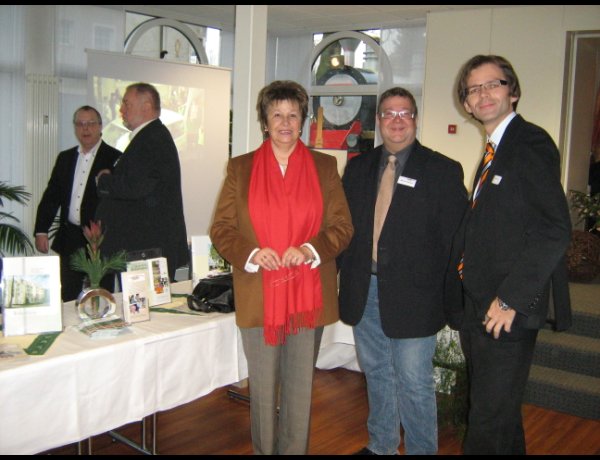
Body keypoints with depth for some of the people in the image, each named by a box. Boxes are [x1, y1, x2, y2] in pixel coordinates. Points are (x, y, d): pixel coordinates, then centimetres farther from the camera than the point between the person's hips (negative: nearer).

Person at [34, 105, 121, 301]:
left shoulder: (115, 159, -5)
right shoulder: (64, 158, 13)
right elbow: (51, 196, 12)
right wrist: (41, 230, 6)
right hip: (69, 241, 5)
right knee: (68, 299, 11)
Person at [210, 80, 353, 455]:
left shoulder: (325, 167, 7)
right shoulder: (240, 168, 6)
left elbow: (343, 226, 3)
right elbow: (221, 228, 3)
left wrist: (310, 249, -16)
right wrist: (251, 254, -16)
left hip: (308, 295, 0)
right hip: (259, 296, 0)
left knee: (301, 387, 10)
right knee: (263, 388, 11)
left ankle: (295, 449, 27)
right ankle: (264, 449, 28)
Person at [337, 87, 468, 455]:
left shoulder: (443, 170, -4)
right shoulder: (358, 167, 10)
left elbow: (454, 237, -7)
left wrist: (448, 296, -11)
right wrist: (347, 278, 4)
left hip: (412, 296, -5)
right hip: (364, 292, 5)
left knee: (415, 384, 4)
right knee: (377, 374, 19)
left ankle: (421, 449, 24)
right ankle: (381, 445, 38)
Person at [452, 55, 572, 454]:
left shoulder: (531, 143, -12)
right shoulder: (494, 152, 16)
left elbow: (556, 230, -20)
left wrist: (510, 298, -19)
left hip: (507, 312, -9)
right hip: (477, 309, 9)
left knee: (489, 425, 0)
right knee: (501, 419, 21)